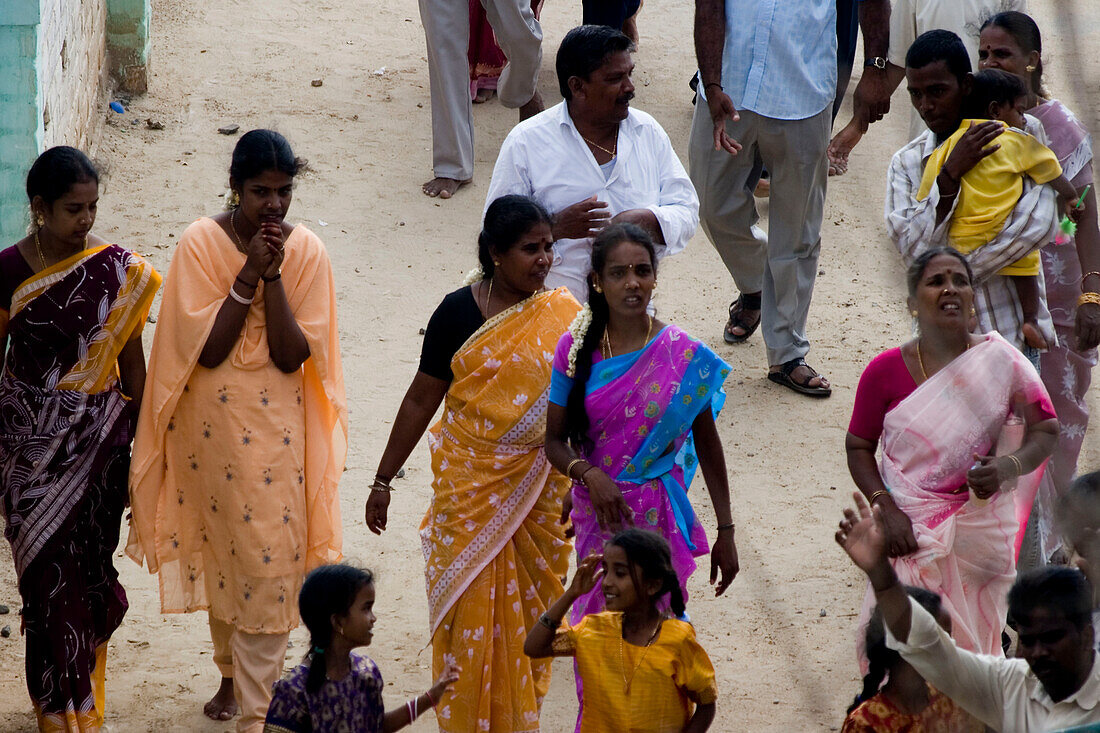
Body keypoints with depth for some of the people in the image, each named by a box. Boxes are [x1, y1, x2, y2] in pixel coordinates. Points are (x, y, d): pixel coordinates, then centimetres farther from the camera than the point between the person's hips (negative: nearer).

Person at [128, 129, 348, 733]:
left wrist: (273, 276, -20)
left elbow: (293, 356, -11)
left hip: (275, 421, 0)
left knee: (269, 558, -4)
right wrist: (248, 273, -19)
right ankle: (231, 675, 35)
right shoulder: (201, 243, -9)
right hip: (210, 418, 0)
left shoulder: (306, 251, -6)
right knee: (219, 546, 13)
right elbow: (206, 348, -15)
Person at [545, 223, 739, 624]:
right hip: (598, 514, 2)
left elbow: (708, 445, 2)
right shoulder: (576, 348, -3)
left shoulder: (684, 356, -8)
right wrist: (588, 474, -19)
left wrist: (725, 532, 3)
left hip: (657, 516, -2)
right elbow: (555, 440, 2)